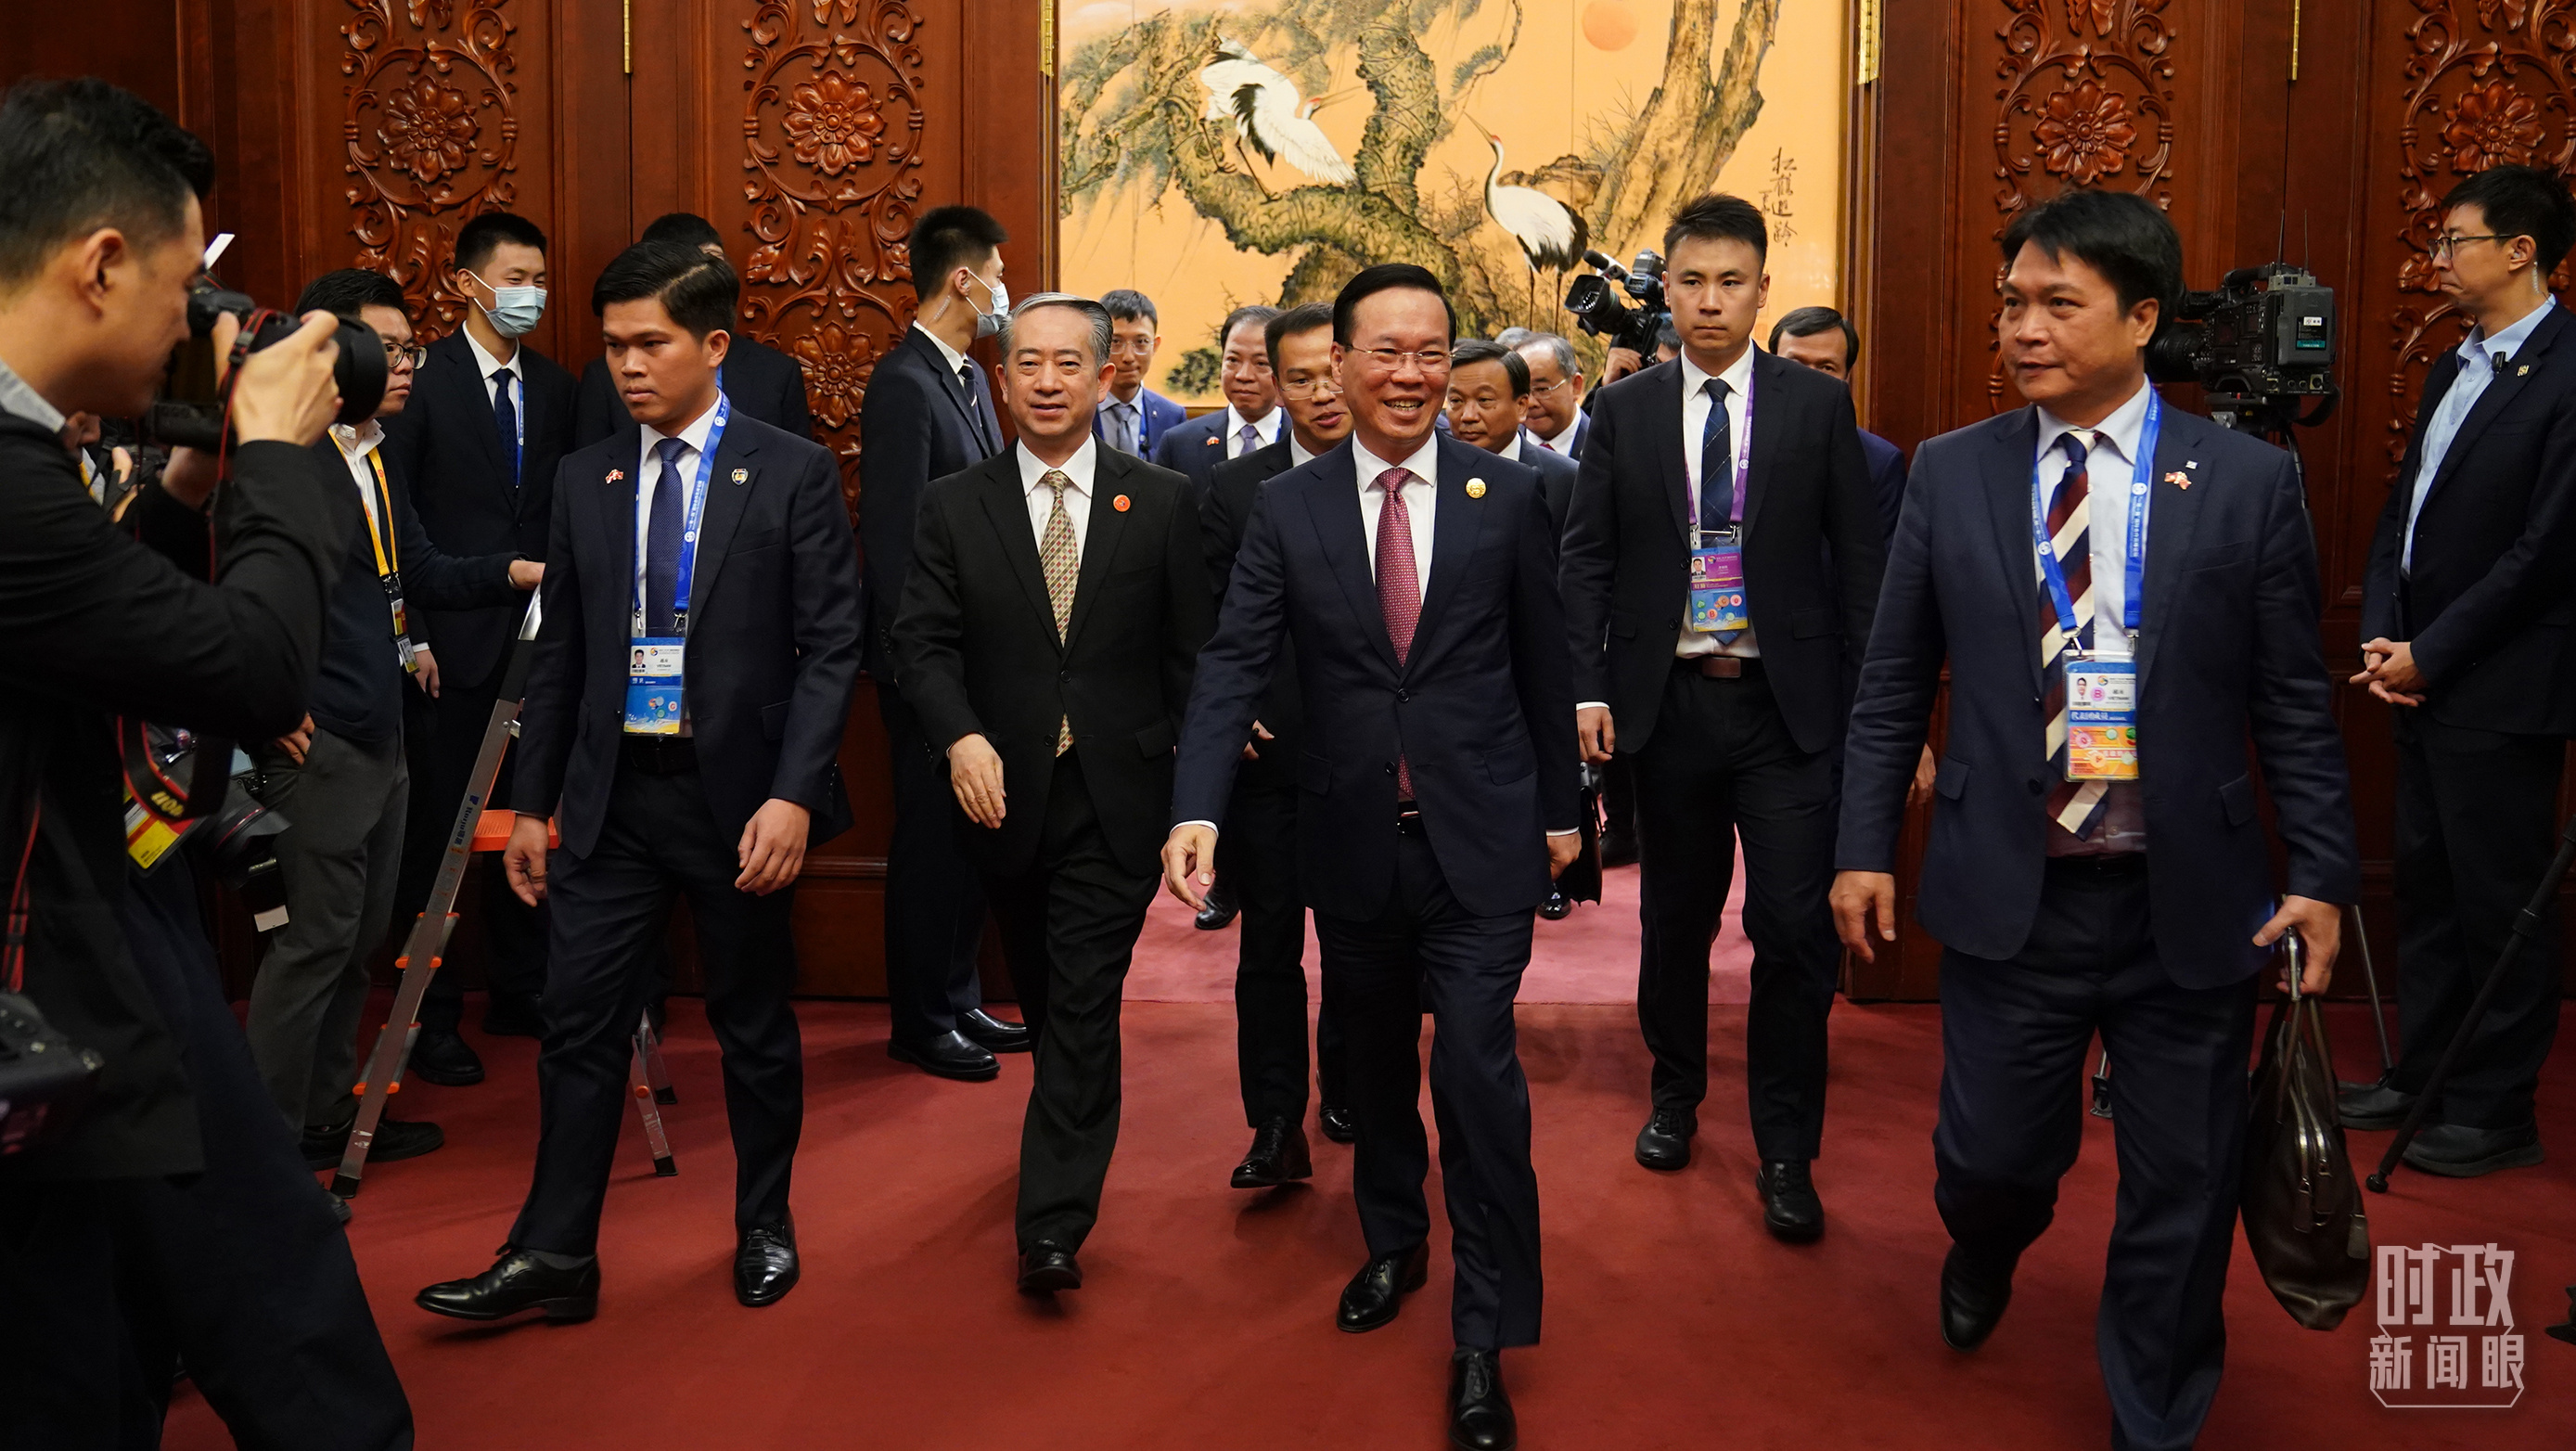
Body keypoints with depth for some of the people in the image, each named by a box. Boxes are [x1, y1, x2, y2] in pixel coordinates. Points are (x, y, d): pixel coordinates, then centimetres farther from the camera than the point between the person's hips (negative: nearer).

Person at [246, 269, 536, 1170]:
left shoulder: (378, 463, 15)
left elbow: (421, 573, 19)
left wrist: (514, 573, 5)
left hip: (380, 739, 9)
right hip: (318, 744, -9)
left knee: (358, 940, 16)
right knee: (314, 942, -3)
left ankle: (328, 1114, 28)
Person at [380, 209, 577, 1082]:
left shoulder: (553, 386, 12)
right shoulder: (420, 380, -3)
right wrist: (409, 636, -10)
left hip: (538, 640, 5)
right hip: (451, 644, -4)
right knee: (436, 829, 0)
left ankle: (520, 990, 22)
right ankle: (432, 1012, 10)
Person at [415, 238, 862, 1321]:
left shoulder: (792, 472, -4)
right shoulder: (584, 480, 8)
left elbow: (831, 646, -8)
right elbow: (560, 653, 11)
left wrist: (793, 794, -17)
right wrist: (531, 801, 9)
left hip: (737, 792, -3)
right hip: (613, 794, 3)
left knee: (755, 1025, 11)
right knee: (580, 1023, 3)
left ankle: (764, 1227, 28)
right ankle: (553, 1255, 14)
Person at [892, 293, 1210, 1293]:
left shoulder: (1163, 504, 1)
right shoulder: (954, 507, 4)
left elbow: (1189, 654, 2)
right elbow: (923, 642, -2)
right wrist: (961, 737, -20)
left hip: (1116, 798, -2)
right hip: (1004, 791, 2)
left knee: (1084, 1005, -7)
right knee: (1043, 997, 18)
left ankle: (1052, 1226, -5)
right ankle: (1074, 1131, 44)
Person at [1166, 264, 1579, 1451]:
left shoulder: (1508, 495, -2)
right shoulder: (1287, 508, -1)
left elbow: (1542, 662, 5)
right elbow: (1234, 664, -7)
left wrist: (1559, 808, 9)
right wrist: (1198, 808, -20)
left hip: (1478, 835, -2)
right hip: (1353, 840, 2)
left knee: (1478, 1072, -6)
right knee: (1376, 1064, 18)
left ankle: (1486, 1338, 6)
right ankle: (1394, 1242, 42)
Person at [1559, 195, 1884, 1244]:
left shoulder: (1818, 404, 2)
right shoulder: (1623, 410, 5)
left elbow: (1861, 559, 1)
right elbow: (1587, 558, 4)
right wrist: (1591, 687, -6)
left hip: (1787, 705, -1)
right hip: (1667, 700, 2)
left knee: (1795, 931, -4)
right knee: (1675, 918, 14)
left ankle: (1786, 1153, 10)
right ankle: (1676, 1096, 35)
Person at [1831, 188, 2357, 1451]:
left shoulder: (2248, 482, -2)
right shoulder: (1951, 474, 2)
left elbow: (2293, 705, 1)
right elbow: (1892, 684, 5)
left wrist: (2321, 874, -3)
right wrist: (1864, 847, 2)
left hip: (2191, 905, 0)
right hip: (2006, 893, 1)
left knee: (2179, 1191, 9)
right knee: (1992, 1155, 8)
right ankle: (1987, 1247, 46)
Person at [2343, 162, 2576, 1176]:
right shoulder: (2454, 370, 14)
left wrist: (2431, 655, -14)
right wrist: (2382, 635, 1)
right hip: (2423, 680, 9)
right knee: (2425, 887, 15)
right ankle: (2422, 1078, 27)